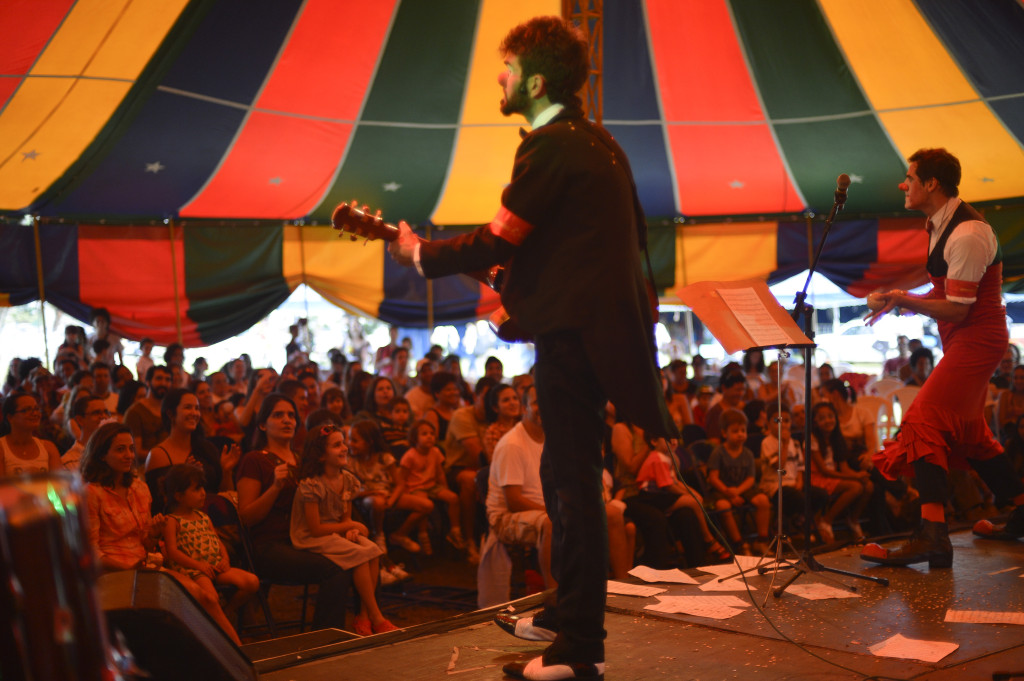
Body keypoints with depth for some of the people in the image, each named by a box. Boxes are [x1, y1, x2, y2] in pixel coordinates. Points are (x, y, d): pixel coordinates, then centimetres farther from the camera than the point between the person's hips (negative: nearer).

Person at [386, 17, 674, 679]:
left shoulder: (549, 146, -14)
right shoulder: (598, 140, 16)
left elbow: (496, 242, -17)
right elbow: (636, 231, 21)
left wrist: (419, 253, -1)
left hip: (574, 332, -10)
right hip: (602, 320, 10)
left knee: (575, 483, -6)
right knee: (565, 474, 19)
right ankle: (568, 611, 31)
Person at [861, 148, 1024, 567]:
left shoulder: (967, 235, -22)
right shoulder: (941, 225, 11)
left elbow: (956, 309, -22)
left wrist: (904, 300, -19)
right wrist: (904, 301, 5)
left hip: (975, 340, -11)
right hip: (965, 342, 11)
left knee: (925, 423, -19)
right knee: (967, 433, 20)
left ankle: (932, 537, -24)